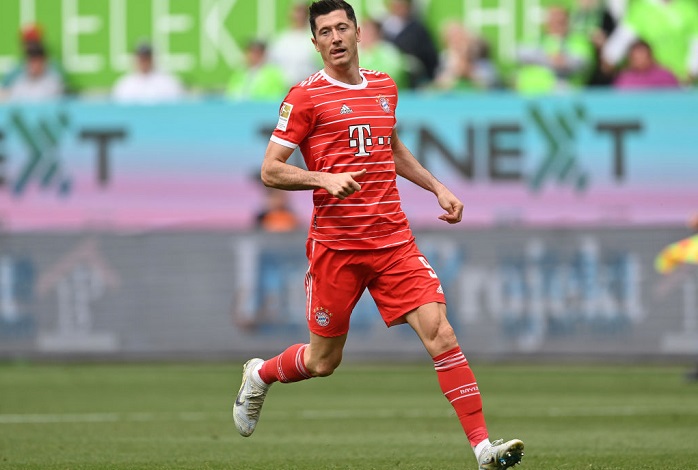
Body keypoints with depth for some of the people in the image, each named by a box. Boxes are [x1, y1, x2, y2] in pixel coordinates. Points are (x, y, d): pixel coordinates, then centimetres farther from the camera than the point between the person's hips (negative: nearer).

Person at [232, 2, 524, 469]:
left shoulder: (384, 87, 13)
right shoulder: (306, 97, -4)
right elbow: (270, 171, -6)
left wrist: (437, 187, 23)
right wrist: (324, 179, -21)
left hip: (394, 239, 4)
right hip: (336, 245, -4)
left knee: (440, 332, -12)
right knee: (323, 361, 6)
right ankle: (259, 375, 39)